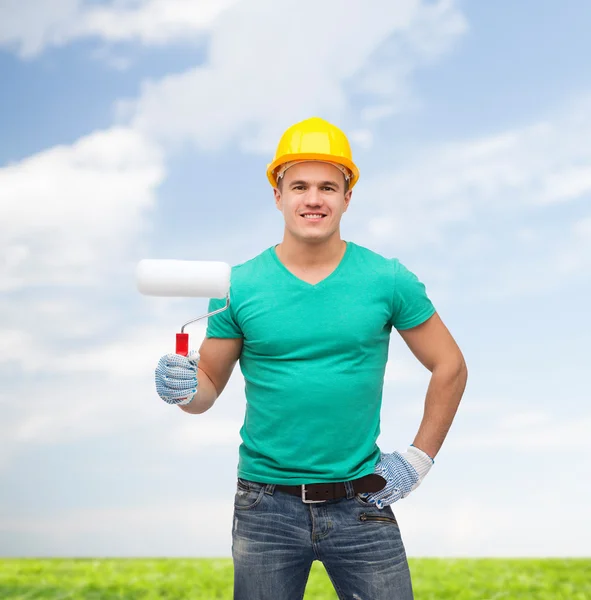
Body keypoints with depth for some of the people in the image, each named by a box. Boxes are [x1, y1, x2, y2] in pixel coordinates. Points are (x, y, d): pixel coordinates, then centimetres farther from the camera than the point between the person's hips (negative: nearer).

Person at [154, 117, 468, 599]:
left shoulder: (388, 281, -2)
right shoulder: (240, 287, -2)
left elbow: (449, 368, 7)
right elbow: (209, 386, 4)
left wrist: (419, 458, 2)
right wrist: (183, 388, -18)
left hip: (361, 504, 0)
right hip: (267, 507, 1)